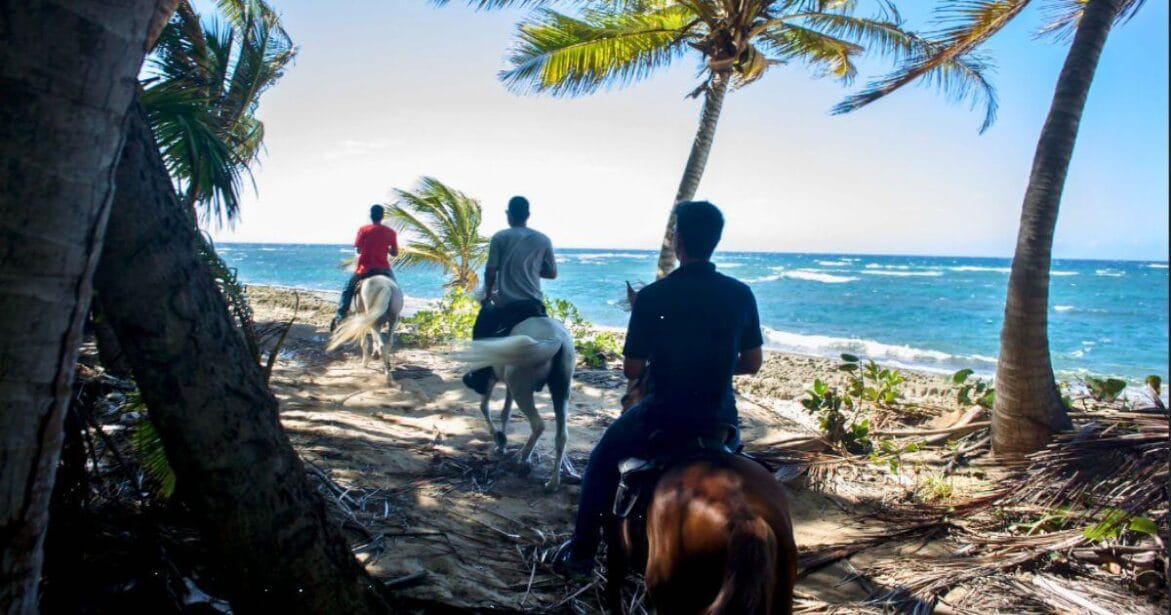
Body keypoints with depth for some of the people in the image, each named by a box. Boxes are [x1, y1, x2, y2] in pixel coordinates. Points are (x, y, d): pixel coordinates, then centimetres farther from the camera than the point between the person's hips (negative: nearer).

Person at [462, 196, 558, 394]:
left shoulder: (500, 237, -4)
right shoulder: (543, 240, 4)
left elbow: (490, 272, -5)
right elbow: (552, 273, 8)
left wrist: (487, 294, 11)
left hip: (504, 303, -2)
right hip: (534, 304, 2)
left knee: (481, 331, 19)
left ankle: (480, 379, 19)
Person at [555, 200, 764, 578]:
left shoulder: (653, 296, -14)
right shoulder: (741, 294, -4)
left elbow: (632, 370, -9)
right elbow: (752, 364, 4)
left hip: (666, 416, -3)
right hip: (720, 416, 4)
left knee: (602, 460, 22)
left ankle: (582, 554, 25)